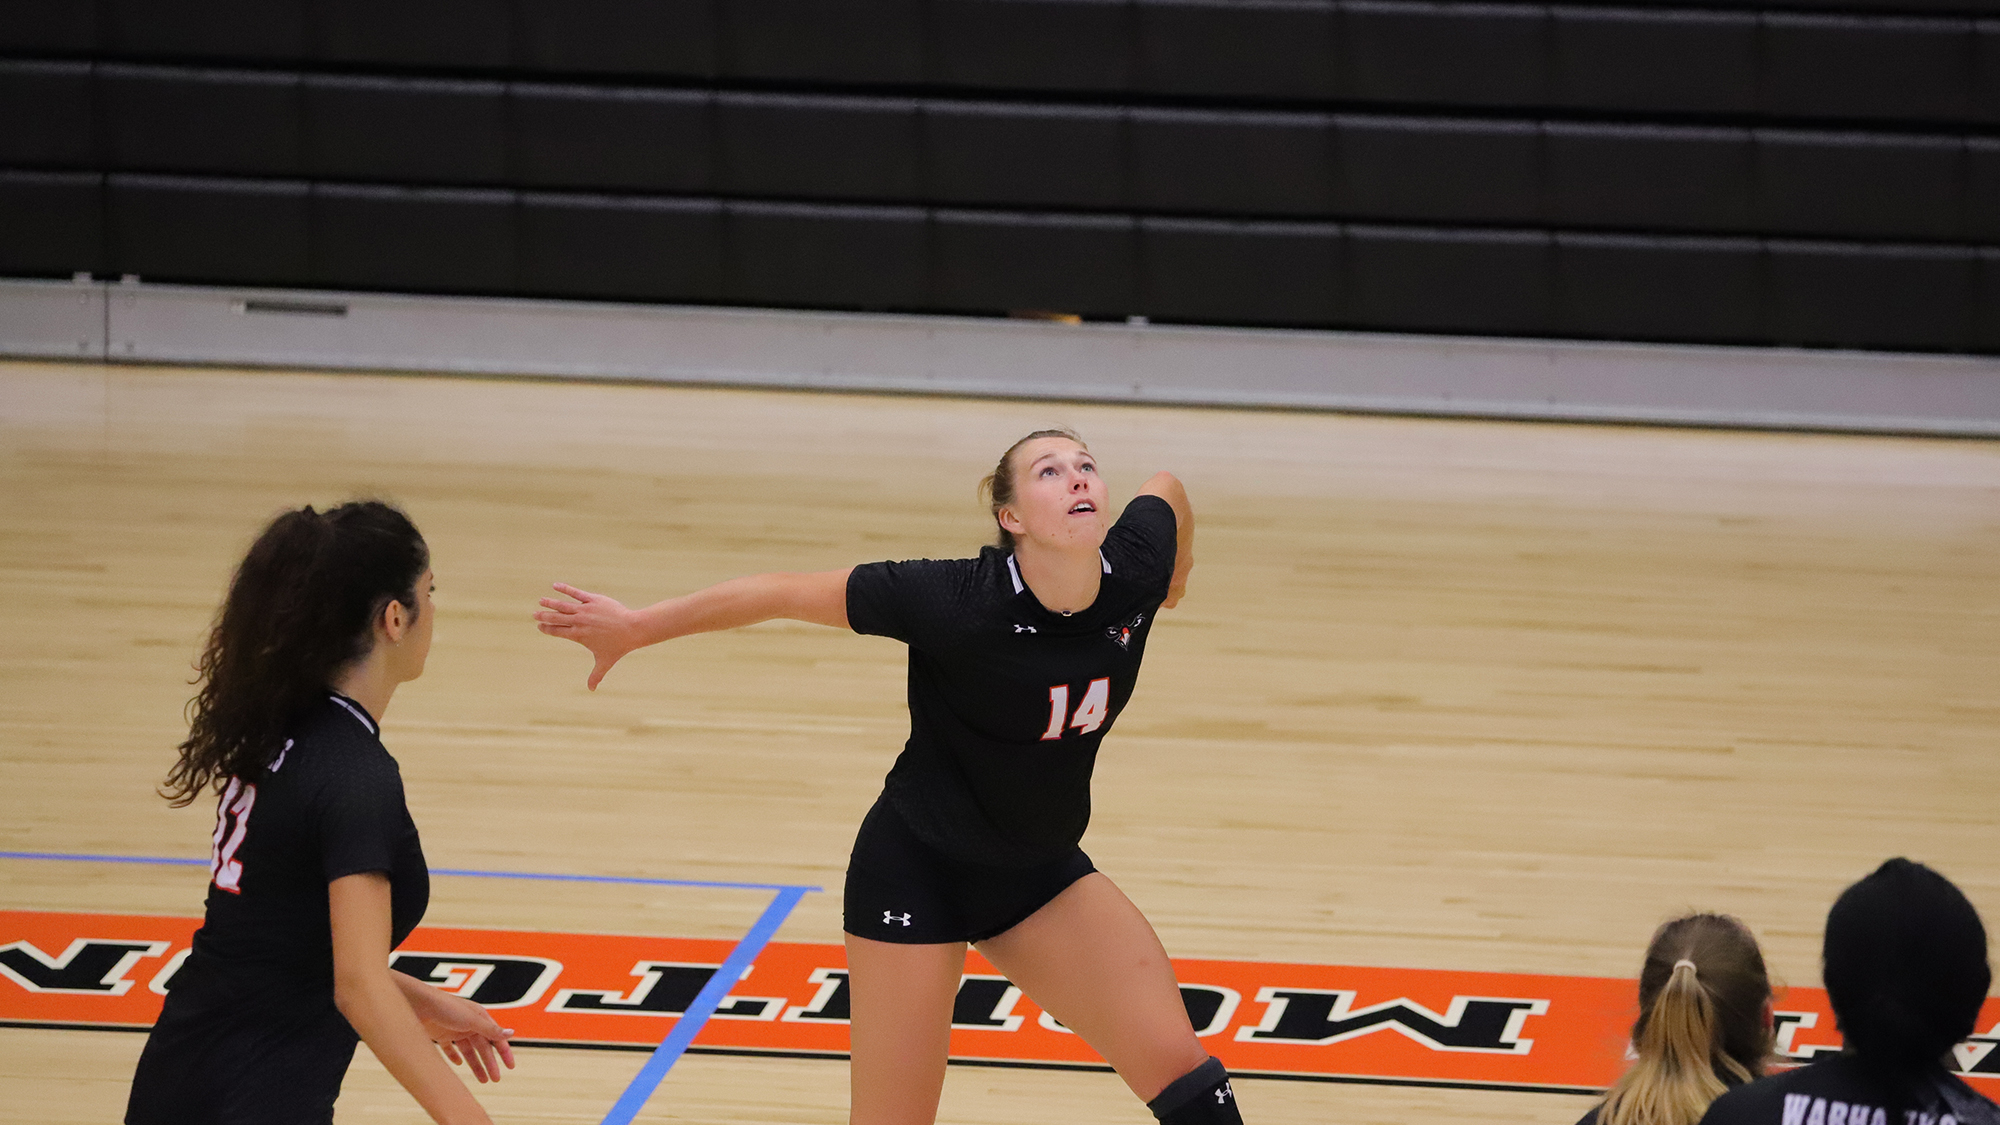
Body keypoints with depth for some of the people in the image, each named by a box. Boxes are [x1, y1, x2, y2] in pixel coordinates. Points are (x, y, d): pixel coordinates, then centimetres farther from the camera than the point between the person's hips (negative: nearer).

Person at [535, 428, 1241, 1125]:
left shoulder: (1134, 570, -16)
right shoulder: (957, 600, -30)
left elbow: (1165, 488, 9)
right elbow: (785, 594, -20)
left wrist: (1179, 566, 29)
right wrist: (635, 628, -13)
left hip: (1040, 872, 5)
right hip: (916, 871, -5)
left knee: (1178, 1066, -7)